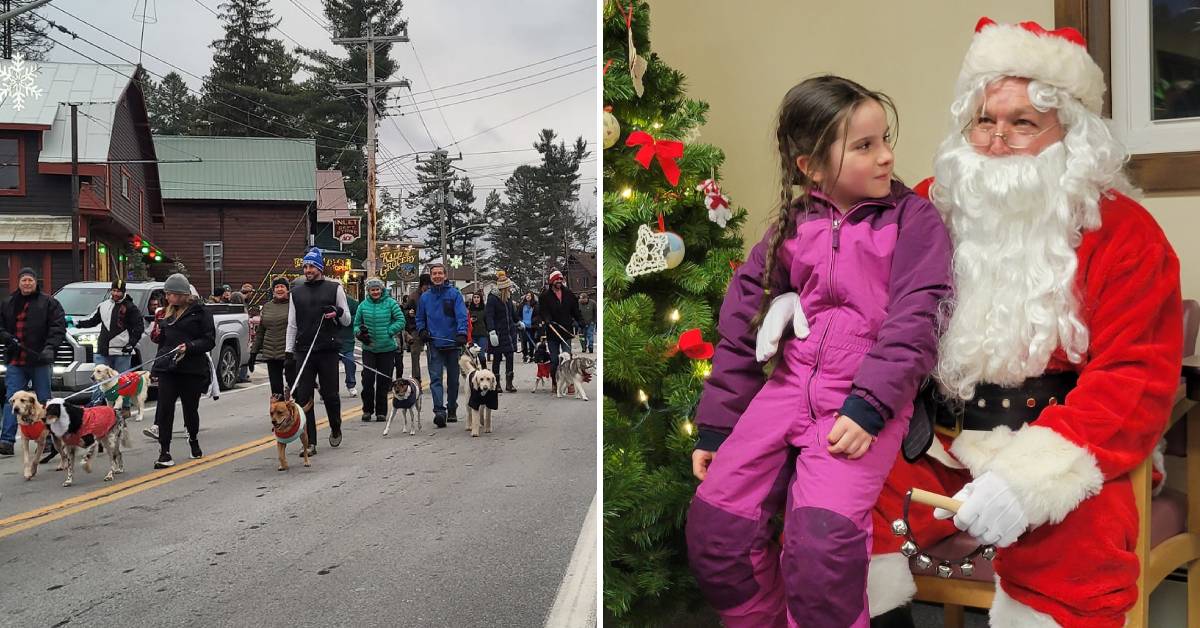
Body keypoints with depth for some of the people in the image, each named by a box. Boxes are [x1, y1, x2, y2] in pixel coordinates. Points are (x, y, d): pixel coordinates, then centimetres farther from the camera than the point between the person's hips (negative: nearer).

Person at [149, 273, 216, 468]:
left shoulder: (200, 311, -5)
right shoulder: (167, 311, 15)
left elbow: (209, 341, -9)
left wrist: (189, 346, -22)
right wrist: (158, 334, 4)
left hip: (192, 369, -4)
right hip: (168, 368, 4)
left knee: (191, 408, 9)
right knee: (164, 409, -7)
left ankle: (193, 439, 37)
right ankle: (164, 453, -4)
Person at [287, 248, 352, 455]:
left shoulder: (335, 288, 4)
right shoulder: (296, 292, 12)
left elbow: (347, 321, 6)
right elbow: (292, 324, 15)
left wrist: (338, 312, -16)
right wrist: (289, 350, 8)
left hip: (328, 351, -2)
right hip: (303, 351, 2)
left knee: (330, 394, 4)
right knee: (303, 396, -2)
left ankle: (335, 429, 31)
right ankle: (310, 443, 3)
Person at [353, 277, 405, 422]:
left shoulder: (390, 303, -3)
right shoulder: (363, 305, 4)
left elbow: (401, 321, -3)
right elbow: (356, 323, 14)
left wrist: (388, 332, -12)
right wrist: (360, 333, -6)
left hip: (387, 349, -1)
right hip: (369, 349, 2)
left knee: (383, 382, 3)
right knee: (367, 380, -5)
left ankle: (381, 412, 14)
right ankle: (367, 410, 11)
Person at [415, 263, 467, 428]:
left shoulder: (454, 294, -1)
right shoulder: (425, 297, 9)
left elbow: (462, 315, -11)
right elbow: (420, 318, 20)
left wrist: (462, 334, -26)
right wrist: (422, 330, 0)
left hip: (452, 343, -1)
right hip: (434, 344, 1)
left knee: (453, 378, 10)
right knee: (435, 378, -12)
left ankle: (452, 410, 24)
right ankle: (439, 411, -19)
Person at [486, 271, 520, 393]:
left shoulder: (508, 297, 7)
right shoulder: (492, 298, -14)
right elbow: (489, 316, -20)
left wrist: (518, 321, 38)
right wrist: (492, 332, -29)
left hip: (509, 331, 5)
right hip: (498, 333, -5)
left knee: (509, 357, -3)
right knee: (497, 358, 4)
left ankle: (509, 383, -1)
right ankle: (497, 383, 14)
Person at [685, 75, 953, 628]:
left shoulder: (913, 219, 2)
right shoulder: (791, 229, 11)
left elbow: (913, 322, -7)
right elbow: (742, 326, 13)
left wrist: (867, 408, -19)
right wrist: (715, 425, 13)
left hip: (867, 399, -4)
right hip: (789, 386, 4)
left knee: (820, 537, -24)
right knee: (713, 523, -5)